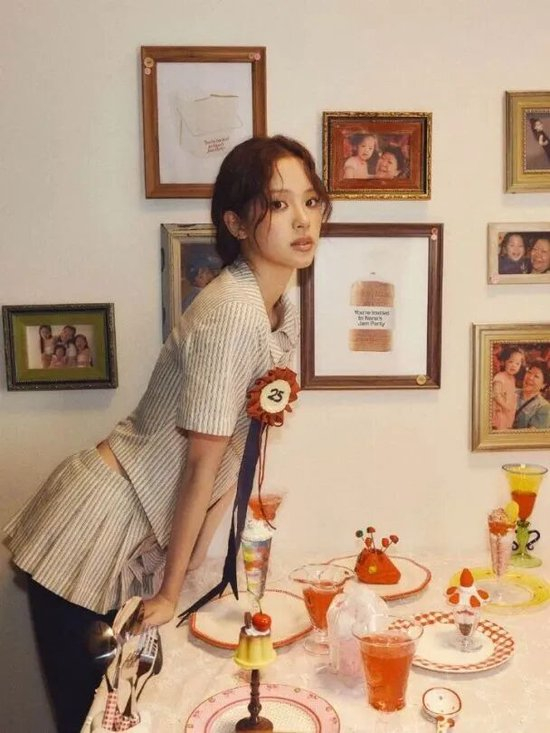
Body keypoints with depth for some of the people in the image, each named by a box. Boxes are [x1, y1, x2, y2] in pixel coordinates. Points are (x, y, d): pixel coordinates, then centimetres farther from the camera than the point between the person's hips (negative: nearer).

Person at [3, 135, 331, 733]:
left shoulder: (283, 313, 3)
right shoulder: (232, 312, -25)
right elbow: (203, 462, -20)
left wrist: (190, 560, 5)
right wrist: (170, 591, -10)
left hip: (147, 540, 8)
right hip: (97, 534, -8)